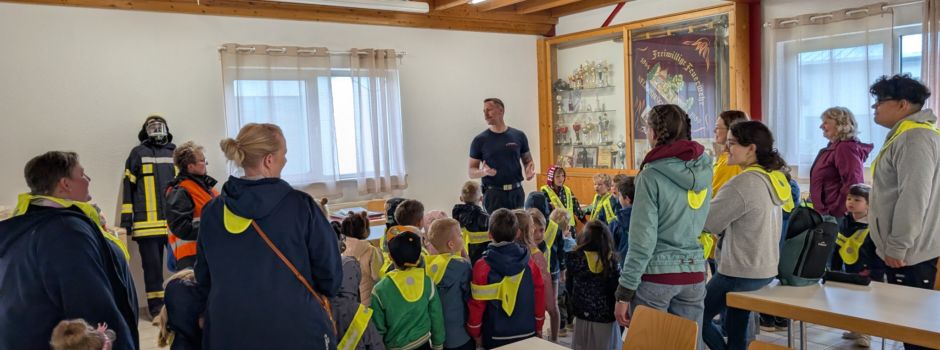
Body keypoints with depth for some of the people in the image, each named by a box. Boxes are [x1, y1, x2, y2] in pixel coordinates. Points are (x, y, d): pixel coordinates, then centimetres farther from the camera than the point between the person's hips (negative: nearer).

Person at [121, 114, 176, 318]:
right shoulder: (138, 154, 6)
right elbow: (129, 187, 3)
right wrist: (126, 218, -3)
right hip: (148, 222, -2)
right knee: (152, 265, 2)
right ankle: (156, 306, 9)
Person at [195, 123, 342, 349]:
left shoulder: (212, 212, -1)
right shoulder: (300, 205, -13)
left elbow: (204, 278, 9)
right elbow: (329, 272, -7)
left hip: (229, 332, 4)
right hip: (295, 330, -3)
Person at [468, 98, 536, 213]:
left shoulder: (518, 136, 7)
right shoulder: (480, 140, 2)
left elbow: (527, 161, 16)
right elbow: (471, 171, 3)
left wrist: (529, 170, -6)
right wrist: (483, 172, -17)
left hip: (516, 192, 2)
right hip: (493, 194, -2)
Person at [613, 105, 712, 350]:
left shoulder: (652, 175, -13)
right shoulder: (703, 170, 4)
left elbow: (643, 240, -15)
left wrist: (624, 291, -10)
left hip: (656, 274, -5)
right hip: (694, 272, 6)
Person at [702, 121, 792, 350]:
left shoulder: (744, 182, -22)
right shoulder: (774, 178, 7)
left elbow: (708, 221, -16)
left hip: (740, 273, -9)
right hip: (765, 270, 9)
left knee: (698, 318, 6)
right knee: (737, 329, 17)